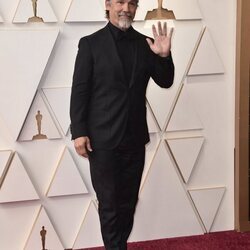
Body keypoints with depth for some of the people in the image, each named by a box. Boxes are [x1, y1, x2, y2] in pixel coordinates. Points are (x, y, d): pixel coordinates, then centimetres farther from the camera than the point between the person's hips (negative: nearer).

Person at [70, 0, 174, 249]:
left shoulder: (145, 44, 6)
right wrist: (78, 132, -11)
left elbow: (165, 82, 6)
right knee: (109, 203, 4)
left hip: (134, 138, 4)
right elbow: (79, 91, -6)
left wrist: (164, 56, -13)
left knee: (128, 202, 14)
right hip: (102, 139, -4)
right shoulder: (91, 43, -4)